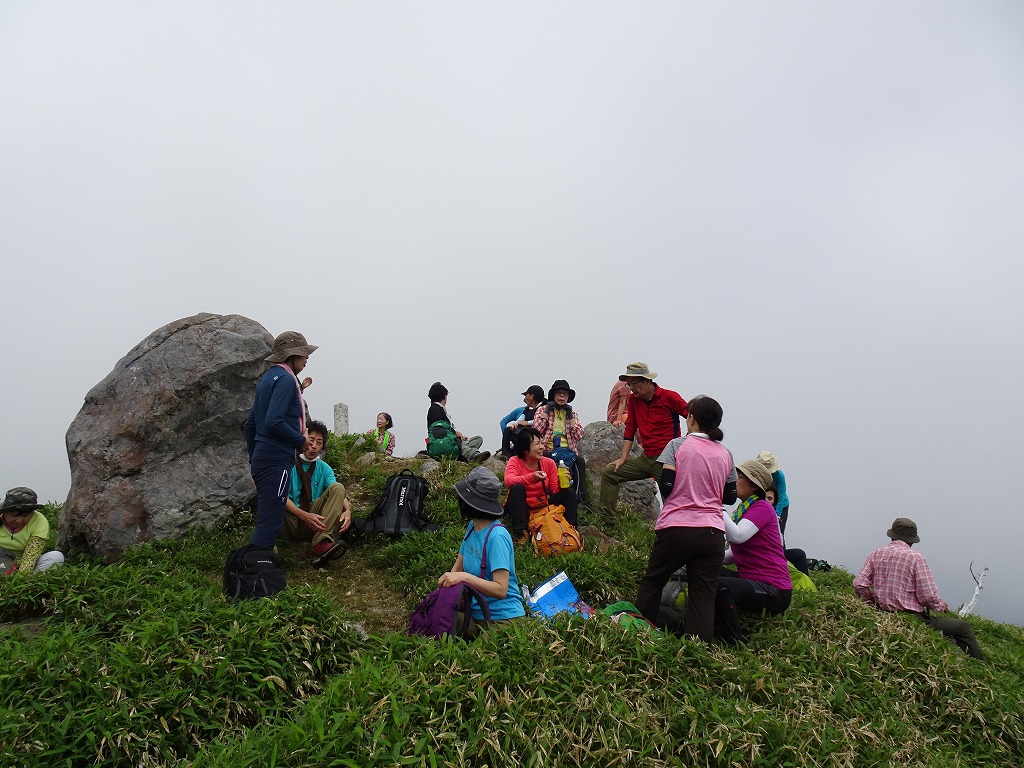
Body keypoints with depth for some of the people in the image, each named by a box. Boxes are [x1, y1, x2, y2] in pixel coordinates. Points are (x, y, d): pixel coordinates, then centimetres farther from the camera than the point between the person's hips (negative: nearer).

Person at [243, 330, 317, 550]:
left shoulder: (269, 377, 17)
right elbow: (274, 421, -23)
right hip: (277, 459, -10)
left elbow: (250, 423, 20)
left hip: (261, 458, 10)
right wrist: (301, 441, -10)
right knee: (271, 522, -9)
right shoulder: (286, 379, -11)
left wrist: (253, 457, 24)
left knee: (265, 519, 14)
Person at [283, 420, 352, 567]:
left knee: (338, 487, -22)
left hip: (317, 522, 3)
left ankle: (322, 543, -41)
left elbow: (337, 493, -5)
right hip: (293, 523, -3)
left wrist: (347, 510, -28)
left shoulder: (324, 468, 11)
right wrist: (305, 516, -31)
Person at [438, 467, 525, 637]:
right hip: (476, 613, 8)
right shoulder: (472, 527, 7)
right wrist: (447, 579, -10)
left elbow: (501, 590, -21)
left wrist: (465, 577, -28)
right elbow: (457, 568, 12)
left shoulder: (497, 536, -18)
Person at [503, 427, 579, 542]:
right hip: (520, 508, -3)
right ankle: (520, 531, -34)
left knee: (569, 492, -12)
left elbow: (556, 490, 0)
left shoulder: (549, 463, 3)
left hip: (542, 507, 3)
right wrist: (532, 478, -44)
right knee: (517, 488, -32)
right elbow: (509, 481, -29)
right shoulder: (515, 462, -7)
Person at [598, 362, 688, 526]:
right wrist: (623, 458, 7)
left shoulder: (669, 397, -8)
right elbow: (630, 429, 11)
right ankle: (605, 521, 7)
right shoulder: (634, 399, 9)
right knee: (609, 472, 3)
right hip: (646, 458, 7)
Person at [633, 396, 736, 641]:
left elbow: (666, 485, -9)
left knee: (652, 582, 14)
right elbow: (730, 497, 14)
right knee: (704, 596, 1)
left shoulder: (678, 445, -1)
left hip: (676, 528, -3)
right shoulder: (725, 454, 11)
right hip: (712, 533, 3)